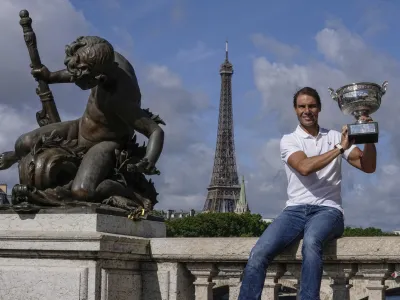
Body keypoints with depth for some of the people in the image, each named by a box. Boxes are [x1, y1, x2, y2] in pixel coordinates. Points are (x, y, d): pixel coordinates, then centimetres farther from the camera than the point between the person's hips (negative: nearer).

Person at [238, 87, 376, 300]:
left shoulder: (335, 137, 14)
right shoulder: (288, 140, 8)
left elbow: (368, 167, 6)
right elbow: (304, 167, -13)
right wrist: (340, 148, -15)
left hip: (328, 210, -1)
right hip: (295, 210, 1)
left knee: (311, 241, -38)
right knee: (259, 253, -25)